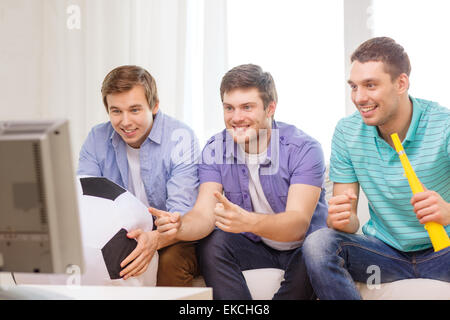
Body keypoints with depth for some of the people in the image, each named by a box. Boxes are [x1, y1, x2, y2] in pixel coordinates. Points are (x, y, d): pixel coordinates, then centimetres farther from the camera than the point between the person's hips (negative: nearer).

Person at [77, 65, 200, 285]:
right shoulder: (97, 139, -1)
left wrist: (154, 239, -47)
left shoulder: (180, 138, -15)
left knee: (172, 258, -35)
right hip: (120, 233, 4)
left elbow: (181, 213, -24)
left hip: (169, 237, -3)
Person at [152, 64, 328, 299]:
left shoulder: (303, 149, -19)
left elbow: (299, 223, -30)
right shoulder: (215, 150, -6)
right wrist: (179, 227, -41)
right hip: (254, 247, 3)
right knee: (210, 244, -25)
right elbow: (204, 213, -17)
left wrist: (248, 221, -50)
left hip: (302, 245, -2)